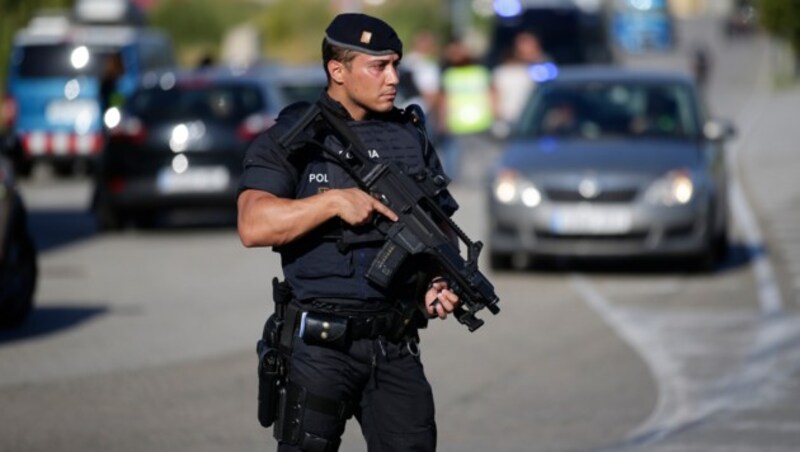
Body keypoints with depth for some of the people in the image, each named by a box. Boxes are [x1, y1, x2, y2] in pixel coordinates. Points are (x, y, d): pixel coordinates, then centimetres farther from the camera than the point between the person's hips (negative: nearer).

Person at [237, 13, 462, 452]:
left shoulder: (412, 140, 11)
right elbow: (253, 226, -17)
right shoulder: (289, 139, -3)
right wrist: (334, 201, -23)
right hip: (319, 345, -4)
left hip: (396, 348, 4)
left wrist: (439, 284, -4)